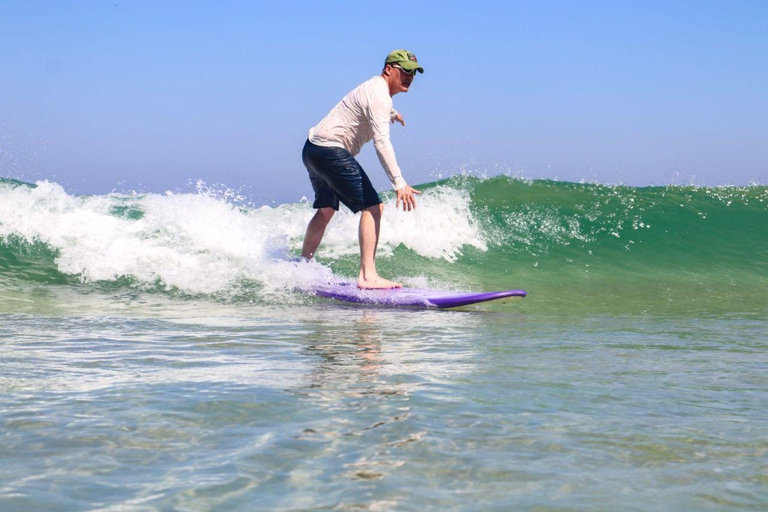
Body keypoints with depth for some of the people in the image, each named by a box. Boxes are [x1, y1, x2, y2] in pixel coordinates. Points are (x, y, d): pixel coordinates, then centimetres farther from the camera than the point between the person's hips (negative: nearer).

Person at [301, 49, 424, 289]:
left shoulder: (373, 88, 16)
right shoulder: (379, 96, -16)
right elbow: (381, 142, -27)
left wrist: (391, 114, 63)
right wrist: (399, 183, -33)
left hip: (313, 149, 11)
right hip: (331, 151, -11)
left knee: (325, 210, 26)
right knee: (372, 207, -15)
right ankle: (367, 276, -23)